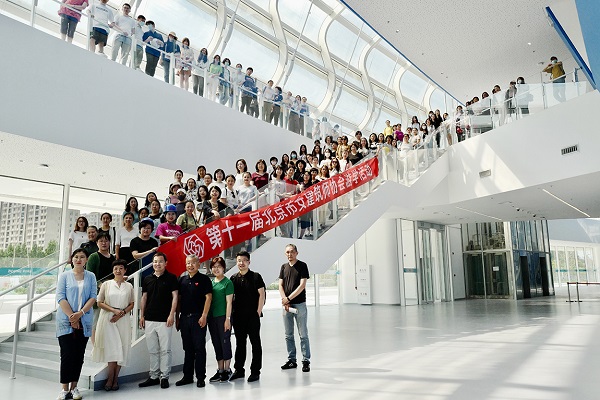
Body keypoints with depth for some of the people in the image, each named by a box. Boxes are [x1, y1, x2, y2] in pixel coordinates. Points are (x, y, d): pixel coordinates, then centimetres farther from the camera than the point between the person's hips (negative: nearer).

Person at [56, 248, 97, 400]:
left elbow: (93, 297, 1)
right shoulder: (64, 276, 2)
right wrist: (71, 316, -13)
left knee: (79, 355, 6)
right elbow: (60, 297, -5)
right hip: (66, 321, -2)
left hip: (84, 322, 2)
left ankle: (74, 387, 14)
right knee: (67, 354, -4)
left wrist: (80, 313, -13)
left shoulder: (91, 277, 7)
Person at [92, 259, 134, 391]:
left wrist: (121, 313, -8)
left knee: (121, 348, 0)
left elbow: (131, 304, 10)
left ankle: (115, 378, 9)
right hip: (108, 319, -2)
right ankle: (111, 378, 4)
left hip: (123, 320, 2)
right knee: (112, 348, -7)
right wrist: (114, 310, -12)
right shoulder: (106, 284, 5)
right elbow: (100, 303, 2)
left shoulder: (129, 286, 9)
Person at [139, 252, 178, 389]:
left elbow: (175, 297, -4)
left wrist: (171, 315, -12)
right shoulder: (147, 279, 11)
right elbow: (144, 298, 14)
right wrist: (142, 316, 8)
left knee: (165, 349, 1)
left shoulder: (171, 278, -1)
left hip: (164, 320, -4)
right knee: (152, 350, 12)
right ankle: (154, 376, 21)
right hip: (149, 319, 4)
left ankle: (164, 376, 10)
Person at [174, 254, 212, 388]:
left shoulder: (204, 279, -3)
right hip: (184, 318, 5)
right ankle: (187, 376, 22)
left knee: (199, 348, -1)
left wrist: (204, 316, -15)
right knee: (187, 349, 13)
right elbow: (178, 299, 15)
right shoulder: (182, 280, 12)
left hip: (198, 318, -5)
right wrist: (177, 317, 10)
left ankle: (200, 377, 7)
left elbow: (208, 298, -9)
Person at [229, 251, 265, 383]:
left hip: (253, 316, -4)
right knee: (240, 343, 13)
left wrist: (258, 312, -10)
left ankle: (255, 371, 10)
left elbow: (261, 294, -5)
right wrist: (231, 313, 5)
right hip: (238, 316, 4)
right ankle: (239, 370, 24)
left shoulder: (256, 276, -3)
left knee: (255, 343, 3)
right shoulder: (233, 278, 8)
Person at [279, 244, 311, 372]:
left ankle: (306, 361, 7)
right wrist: (284, 300, -8)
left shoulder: (302, 266, -4)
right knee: (288, 335, 10)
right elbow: (280, 285, 7)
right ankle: (291, 360, 20)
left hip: (299, 304, -5)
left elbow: (302, 285, -11)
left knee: (303, 334, 0)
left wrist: (288, 298, -13)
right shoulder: (284, 267, 11)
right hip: (286, 305, 5)